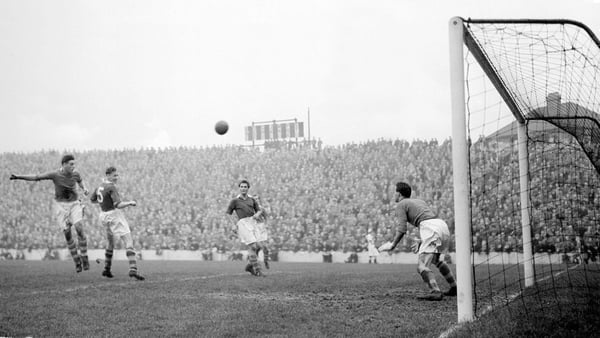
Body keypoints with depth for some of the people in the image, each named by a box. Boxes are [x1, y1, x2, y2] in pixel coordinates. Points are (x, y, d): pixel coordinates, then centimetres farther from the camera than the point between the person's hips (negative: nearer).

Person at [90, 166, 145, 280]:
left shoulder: (100, 186, 10)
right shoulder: (111, 187, -17)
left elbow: (92, 200, 25)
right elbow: (119, 205, -25)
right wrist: (130, 202, -11)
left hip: (104, 215, 9)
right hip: (114, 215, -9)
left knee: (111, 243, 27)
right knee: (129, 242, -13)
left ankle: (107, 270, 30)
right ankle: (133, 270, -28)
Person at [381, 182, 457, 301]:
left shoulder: (400, 205, 9)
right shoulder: (420, 202, 32)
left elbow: (402, 229, -3)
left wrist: (393, 245, 8)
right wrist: (420, 241, 25)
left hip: (432, 230, -8)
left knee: (422, 266, -11)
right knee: (435, 259, 30)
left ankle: (436, 292, -32)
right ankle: (454, 288, 31)